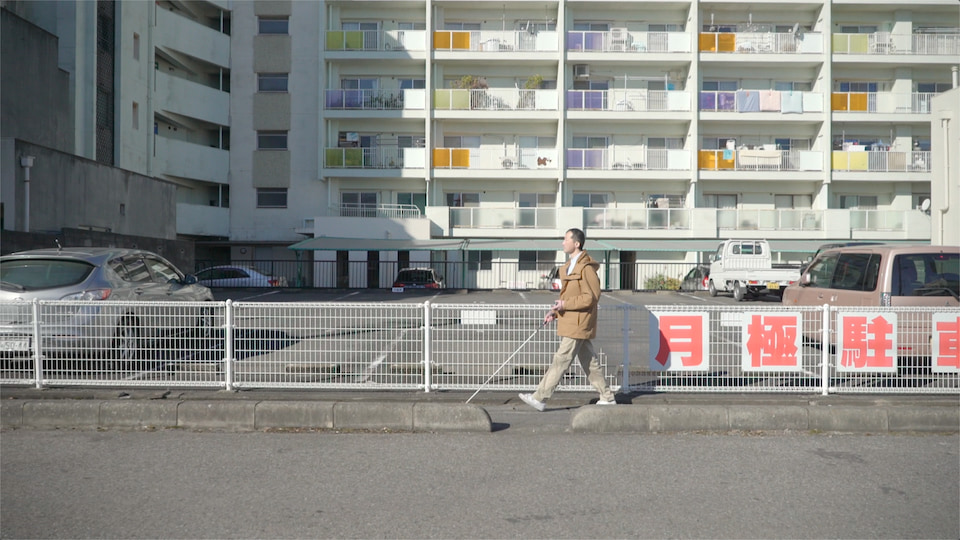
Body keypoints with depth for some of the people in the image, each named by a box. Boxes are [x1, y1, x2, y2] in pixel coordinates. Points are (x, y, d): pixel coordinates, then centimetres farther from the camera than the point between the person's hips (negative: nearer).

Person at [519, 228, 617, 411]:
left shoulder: (586, 267, -15)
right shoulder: (570, 266, 16)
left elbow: (592, 297, -20)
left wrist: (565, 304, -21)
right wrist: (555, 312, 10)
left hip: (578, 323, -10)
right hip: (571, 322, 10)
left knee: (561, 360, -7)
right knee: (589, 362, 14)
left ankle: (540, 398, -5)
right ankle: (607, 397, 22)